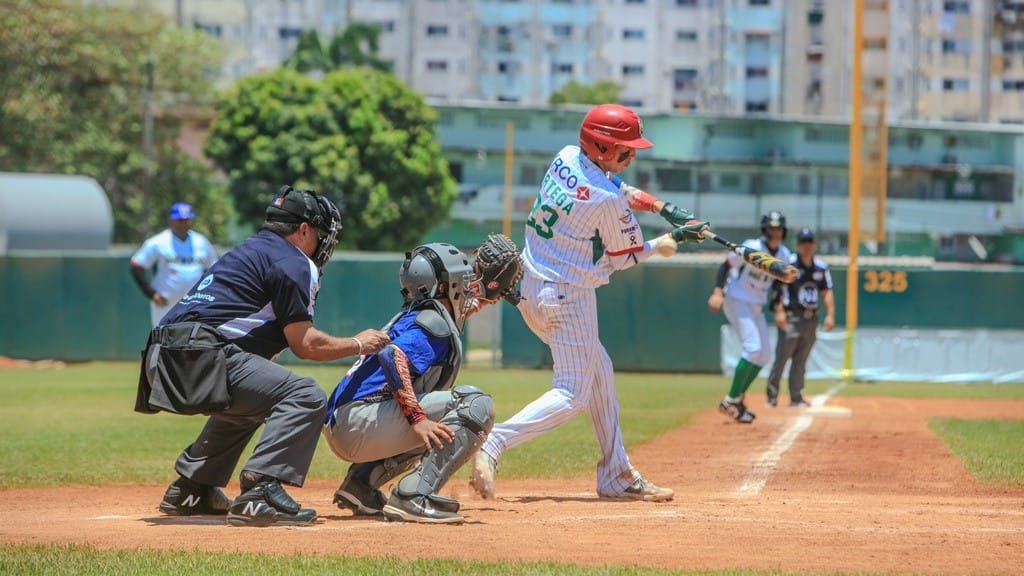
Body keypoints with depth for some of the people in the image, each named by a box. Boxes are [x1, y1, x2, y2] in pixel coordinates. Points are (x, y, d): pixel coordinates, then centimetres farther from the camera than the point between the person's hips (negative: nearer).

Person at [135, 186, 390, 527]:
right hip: (200, 355, -10)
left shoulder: (252, 249, 29)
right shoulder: (292, 262, 0)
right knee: (306, 397, -14)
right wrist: (358, 345, 12)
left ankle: (190, 490, 31)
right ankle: (260, 492, -27)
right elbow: (304, 345, -3)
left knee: (248, 402, 36)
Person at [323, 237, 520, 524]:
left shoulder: (411, 316, 24)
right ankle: (415, 496, -24)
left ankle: (361, 483, 16)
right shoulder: (432, 322, -6)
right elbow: (393, 357, -24)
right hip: (361, 422, -10)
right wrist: (417, 418, -29)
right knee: (476, 404, -14)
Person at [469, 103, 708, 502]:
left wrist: (665, 209, 9)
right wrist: (676, 238, 5)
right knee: (572, 395, -4)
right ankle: (492, 445, -23)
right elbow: (625, 258, -6)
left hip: (530, 287, 9)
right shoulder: (606, 200, -21)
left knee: (598, 373, 20)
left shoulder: (567, 157, 1)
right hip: (568, 297, -9)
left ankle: (617, 475, 24)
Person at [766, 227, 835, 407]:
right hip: (791, 317, -5)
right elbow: (779, 288, -10)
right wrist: (780, 311, -18)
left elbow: (827, 292, 12)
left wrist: (830, 314, 3)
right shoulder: (788, 264, -6)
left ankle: (796, 397, 11)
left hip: (811, 318, 5)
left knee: (801, 360, 8)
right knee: (782, 357, -6)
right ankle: (772, 395, 1)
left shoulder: (821, 267, 10)